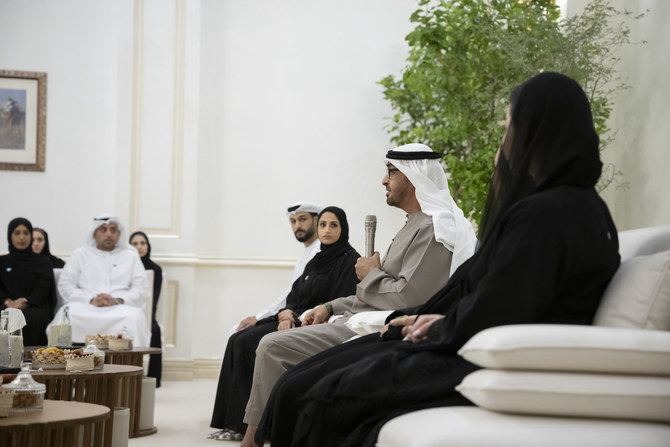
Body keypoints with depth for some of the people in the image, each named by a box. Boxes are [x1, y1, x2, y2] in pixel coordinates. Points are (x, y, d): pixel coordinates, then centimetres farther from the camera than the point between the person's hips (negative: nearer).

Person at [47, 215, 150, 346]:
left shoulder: (131, 256, 21)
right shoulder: (80, 254, 21)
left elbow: (141, 291, 11)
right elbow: (65, 286, 10)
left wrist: (117, 301, -9)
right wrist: (91, 300, -8)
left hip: (120, 308, 0)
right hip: (85, 308, 0)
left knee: (134, 318, -36)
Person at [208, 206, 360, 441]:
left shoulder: (350, 260, -5)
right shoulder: (316, 260, 21)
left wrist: (298, 317, -17)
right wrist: (287, 312, -6)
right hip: (294, 319, 9)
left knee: (247, 342, -21)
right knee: (238, 340, -9)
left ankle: (245, 424, -18)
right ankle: (234, 421, -13)